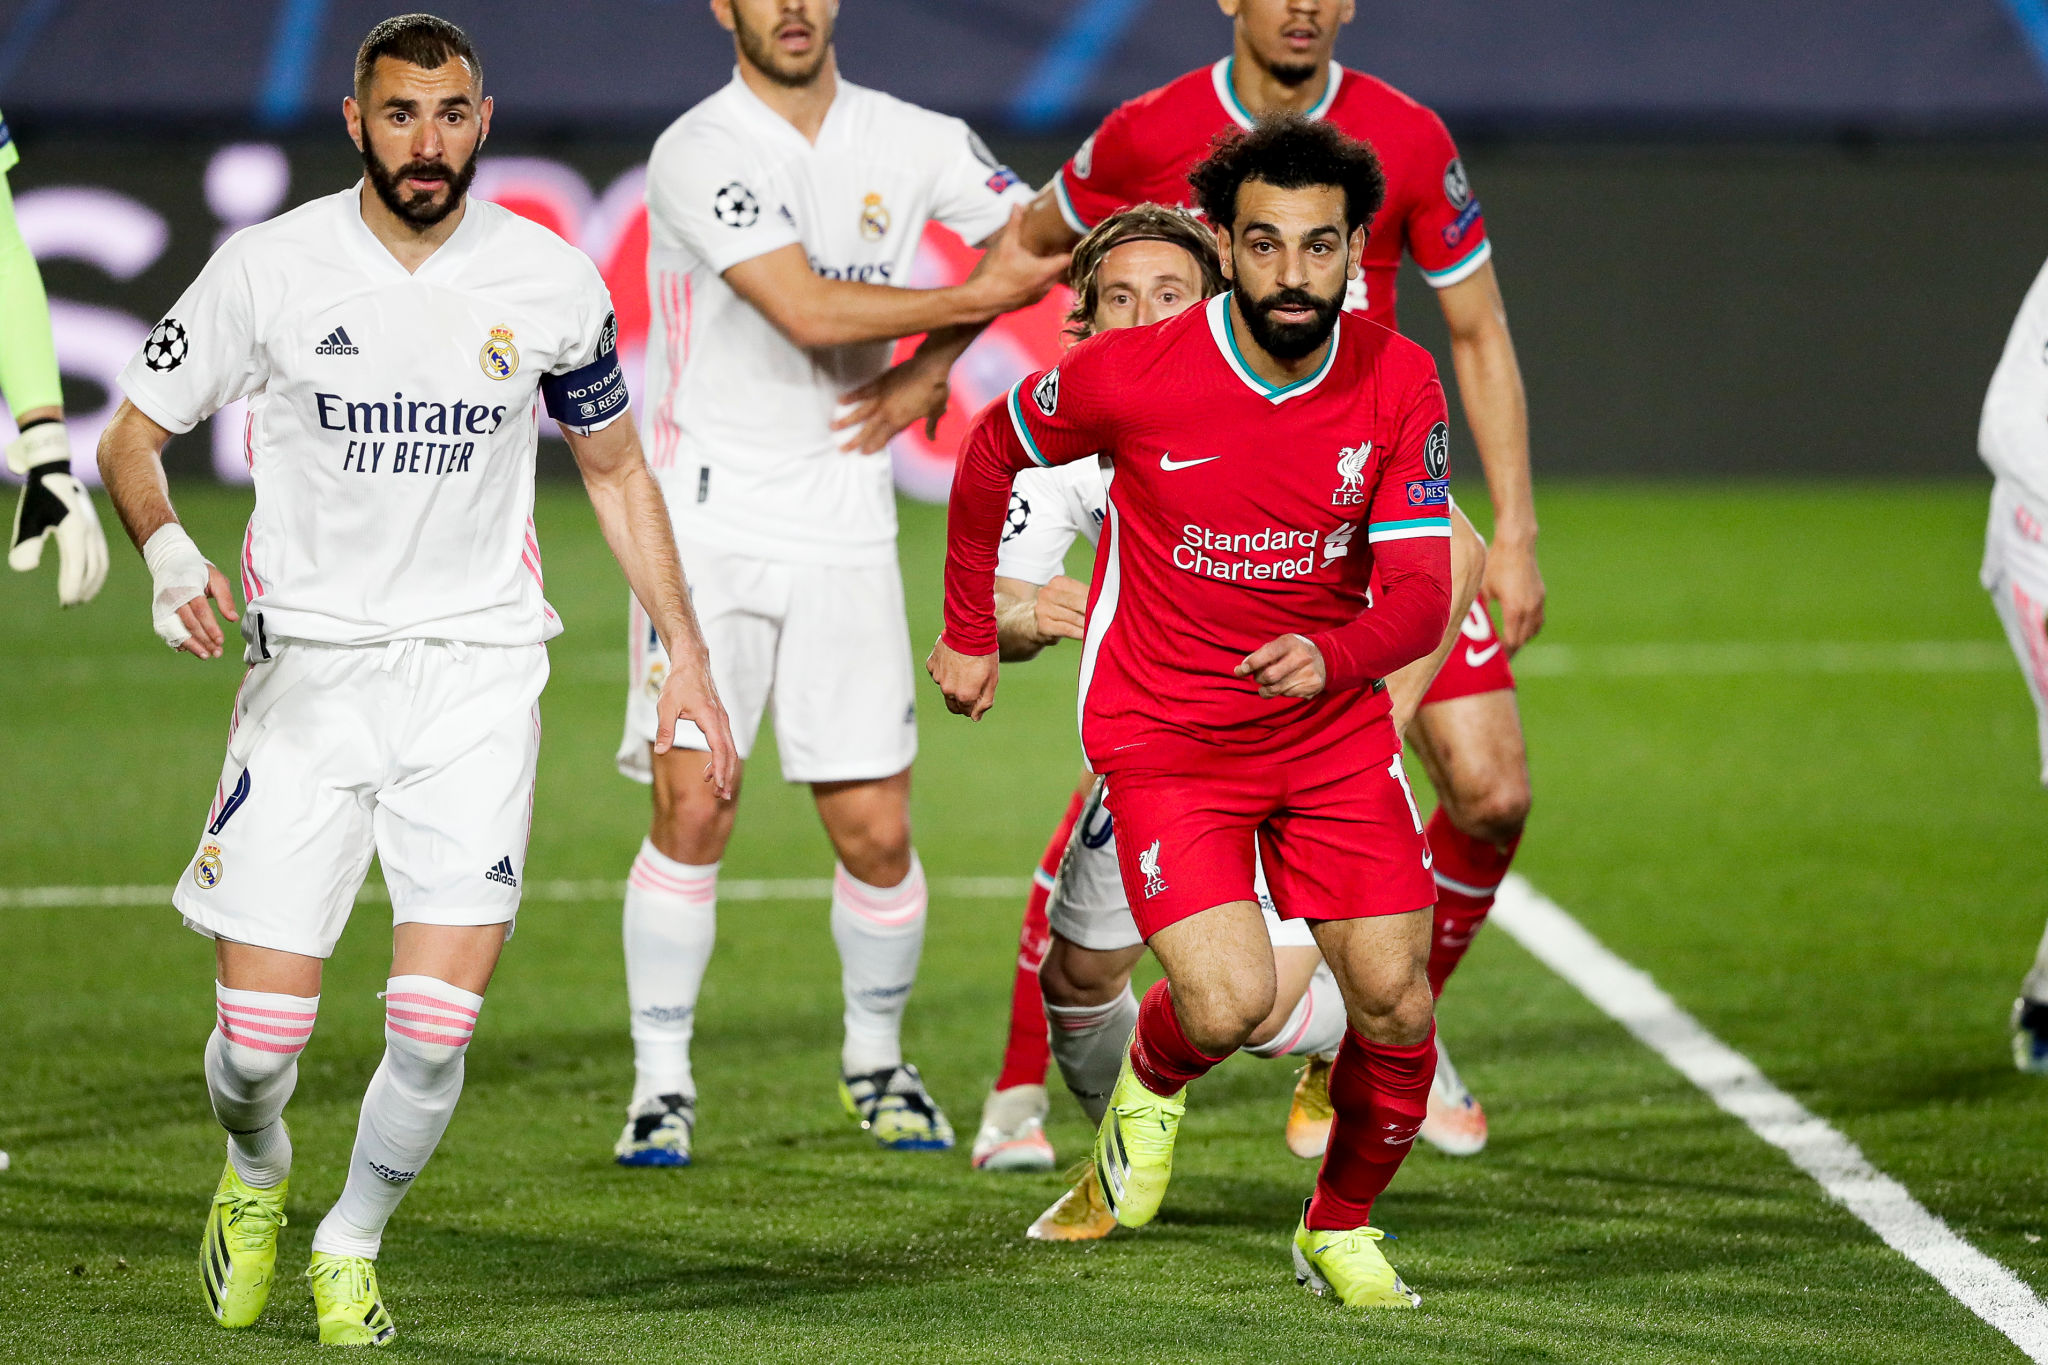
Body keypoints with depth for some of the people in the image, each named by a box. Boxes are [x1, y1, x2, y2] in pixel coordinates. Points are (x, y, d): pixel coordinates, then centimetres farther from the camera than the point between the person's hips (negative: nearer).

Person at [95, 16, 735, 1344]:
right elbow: (133, 437, 4)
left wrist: (687, 655, 11)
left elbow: (616, 470, 15)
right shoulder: (272, 268, -5)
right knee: (259, 1034, -5)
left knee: (436, 1029, -11)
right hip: (310, 665, -1)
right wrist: (169, 551, -17)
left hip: (479, 673, 1)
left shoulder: (551, 284, -1)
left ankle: (351, 1247, 17)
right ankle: (256, 1175, 31)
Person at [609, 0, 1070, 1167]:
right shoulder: (700, 154, -10)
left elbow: (1040, 240, 15)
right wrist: (976, 297, -13)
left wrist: (930, 372, 3)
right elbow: (809, 311, -20)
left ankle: (878, 1062, 23)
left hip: (845, 529, 3)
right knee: (693, 803, -11)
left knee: (877, 829, 1)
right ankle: (662, 1082, 2)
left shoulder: (912, 143, 5)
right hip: (710, 518, -3)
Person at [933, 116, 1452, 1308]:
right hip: (1165, 736, -3)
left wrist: (1331, 656, -36)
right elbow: (995, 450, 3)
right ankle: (1153, 1077, 18)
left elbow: (1422, 596, -14)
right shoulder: (1131, 375, -18)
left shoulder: (1399, 384, -12)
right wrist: (970, 633, 11)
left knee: (1399, 1009, -5)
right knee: (1230, 1004, -20)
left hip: (1333, 724, 3)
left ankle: (1341, 1231, 22)